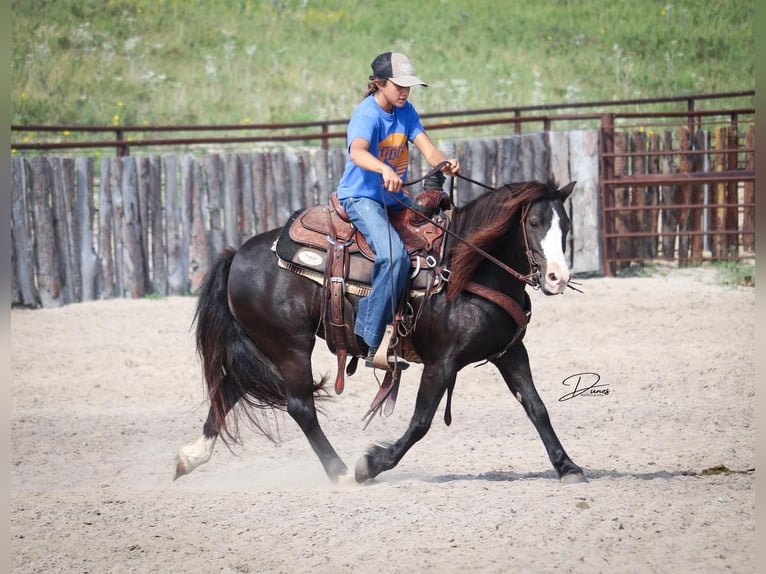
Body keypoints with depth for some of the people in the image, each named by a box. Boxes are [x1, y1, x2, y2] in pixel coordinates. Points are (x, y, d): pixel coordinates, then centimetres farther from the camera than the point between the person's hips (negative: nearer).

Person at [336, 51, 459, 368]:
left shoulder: (406, 111, 6)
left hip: (395, 197, 9)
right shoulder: (367, 114, -17)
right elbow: (357, 152, -37)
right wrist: (384, 170, -57)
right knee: (394, 255, -30)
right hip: (361, 197, -9)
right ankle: (372, 344, -27)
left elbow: (426, 146, -7)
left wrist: (444, 164, -30)